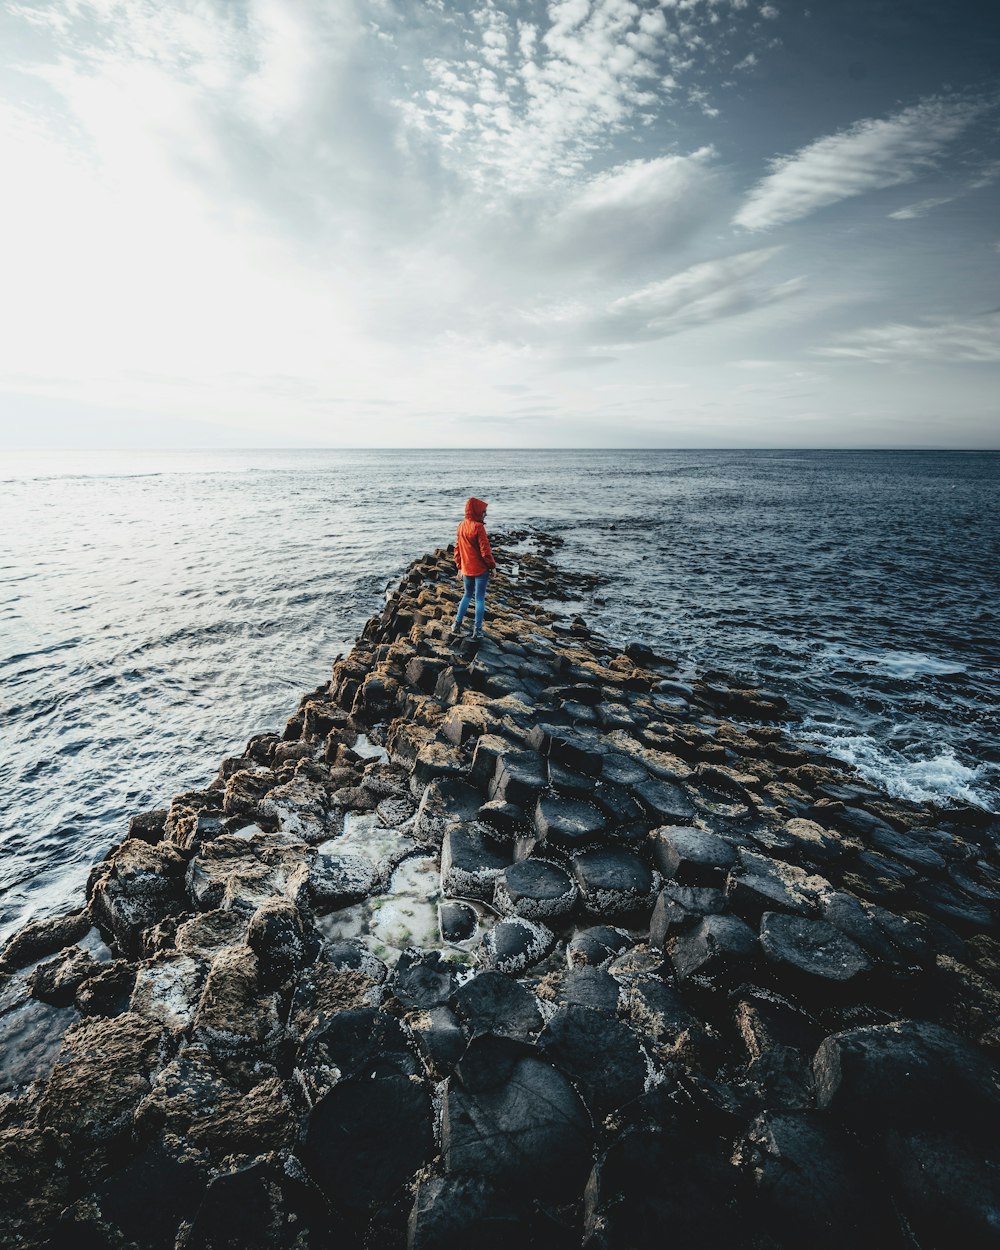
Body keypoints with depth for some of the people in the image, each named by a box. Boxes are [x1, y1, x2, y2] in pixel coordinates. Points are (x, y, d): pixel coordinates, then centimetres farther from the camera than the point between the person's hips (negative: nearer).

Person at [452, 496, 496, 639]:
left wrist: (459, 567, 18)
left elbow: (457, 548, 11)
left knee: (467, 595, 22)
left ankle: (457, 623, 19)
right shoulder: (478, 527, -17)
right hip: (480, 569, -6)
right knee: (480, 598, 4)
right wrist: (492, 565, -6)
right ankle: (477, 629, 7)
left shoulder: (461, 526, 5)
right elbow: (485, 549, -17)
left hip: (466, 569, 6)